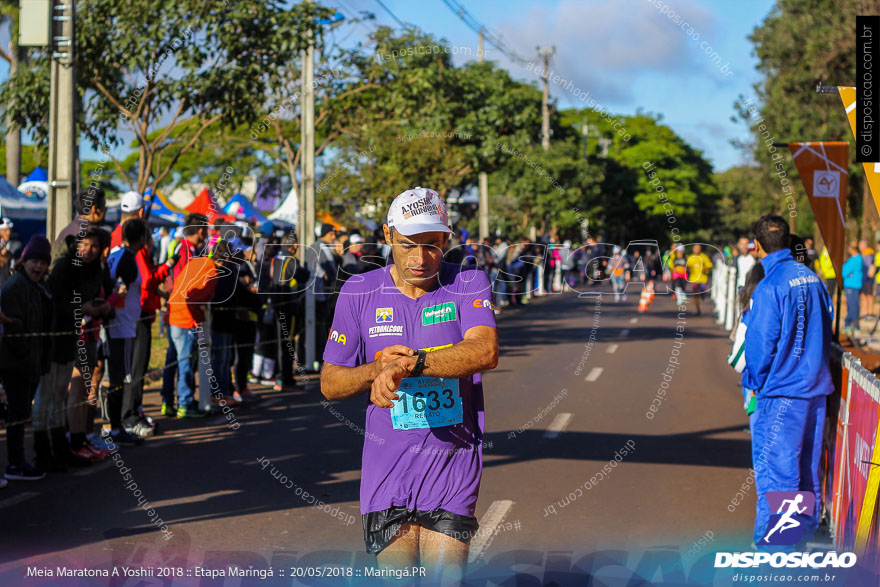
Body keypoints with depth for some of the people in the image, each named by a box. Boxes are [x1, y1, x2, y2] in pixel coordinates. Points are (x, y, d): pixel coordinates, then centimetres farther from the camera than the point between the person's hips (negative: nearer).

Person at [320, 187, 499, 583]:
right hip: (387, 467, 1)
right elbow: (329, 383, 7)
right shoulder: (360, 292, 3)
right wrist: (377, 369, -13)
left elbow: (485, 352, -21)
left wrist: (408, 363, -31)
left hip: (453, 463, -1)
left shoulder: (469, 284, -2)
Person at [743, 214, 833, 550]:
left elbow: (761, 343, -15)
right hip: (816, 385, 7)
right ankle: (806, 528, 28)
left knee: (775, 465, -1)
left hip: (781, 391, -7)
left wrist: (754, 383, -1)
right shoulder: (812, 278, 5)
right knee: (807, 462, 17)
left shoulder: (770, 287, -17)